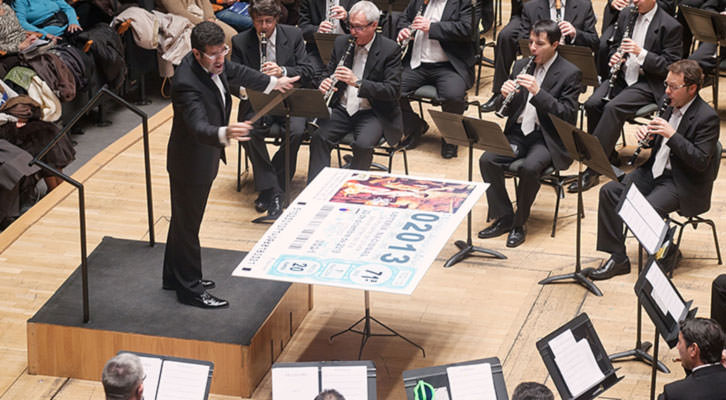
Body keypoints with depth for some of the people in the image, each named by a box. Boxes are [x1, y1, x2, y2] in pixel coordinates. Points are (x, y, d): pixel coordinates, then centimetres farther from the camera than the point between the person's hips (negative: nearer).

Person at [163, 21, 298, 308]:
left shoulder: (215, 63, -8)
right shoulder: (187, 83, -35)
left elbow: (236, 73, 14)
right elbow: (199, 127, -45)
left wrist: (273, 83, 27)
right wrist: (225, 133, -65)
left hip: (203, 156, 9)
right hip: (191, 163, -9)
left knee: (184, 218, 23)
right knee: (187, 224, 7)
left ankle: (175, 277, 40)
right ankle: (190, 290, 21)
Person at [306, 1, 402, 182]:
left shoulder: (390, 50, -9)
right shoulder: (342, 42, 6)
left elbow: (393, 90, -15)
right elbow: (330, 72, 16)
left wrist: (357, 82, -27)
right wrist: (325, 83, -11)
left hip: (373, 113, -4)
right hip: (341, 109, 4)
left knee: (363, 145, -32)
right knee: (319, 138, -23)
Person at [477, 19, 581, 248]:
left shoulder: (570, 74, -5)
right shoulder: (521, 66, 12)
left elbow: (567, 115, -15)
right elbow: (507, 111, 14)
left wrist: (538, 92, -24)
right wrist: (505, 95, -11)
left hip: (547, 139, -5)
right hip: (519, 133, 5)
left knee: (529, 168, -33)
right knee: (487, 160, -20)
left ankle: (519, 224, -13)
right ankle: (503, 218, -8)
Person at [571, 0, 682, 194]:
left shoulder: (670, 26, -9)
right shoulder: (626, 16, 10)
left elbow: (671, 65, -11)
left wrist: (641, 53, -23)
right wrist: (614, 57, -3)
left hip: (648, 83, -6)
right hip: (622, 75, 6)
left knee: (613, 107, -30)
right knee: (593, 104, -22)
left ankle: (593, 171, -29)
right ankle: (608, 156, -4)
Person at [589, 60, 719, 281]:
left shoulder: (707, 117, -17)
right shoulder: (672, 106, 7)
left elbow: (701, 161, -23)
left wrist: (671, 134, -27)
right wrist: (648, 132, -3)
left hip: (684, 184, -8)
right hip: (656, 171, 8)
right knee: (609, 192, -7)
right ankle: (618, 258, -4)